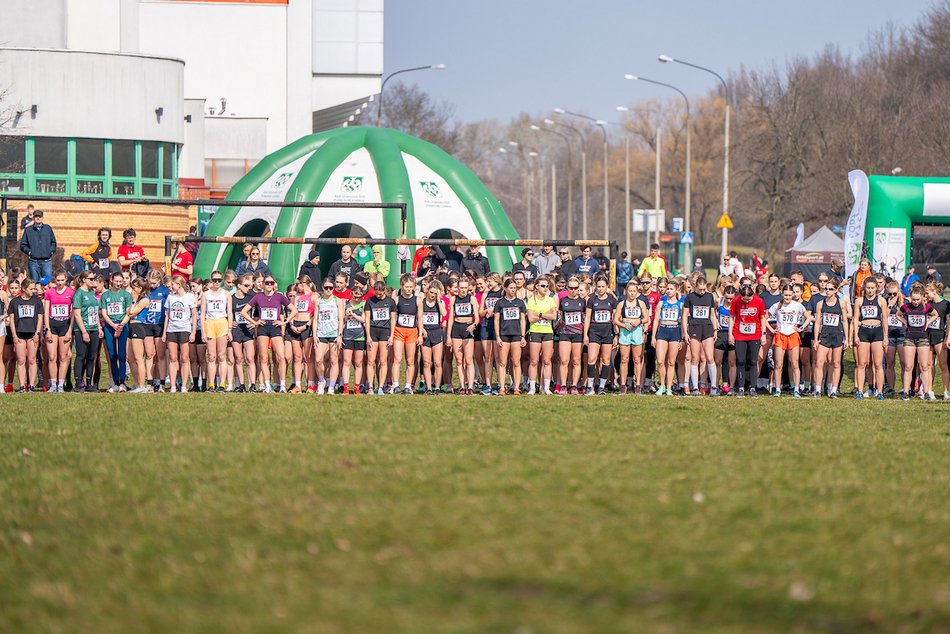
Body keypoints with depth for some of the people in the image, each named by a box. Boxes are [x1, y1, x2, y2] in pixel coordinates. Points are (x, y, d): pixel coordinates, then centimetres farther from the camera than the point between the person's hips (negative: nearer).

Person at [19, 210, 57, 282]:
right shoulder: (28, 230, 6)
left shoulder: (48, 228, 10)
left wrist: (51, 251, 4)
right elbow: (23, 245, 9)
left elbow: (53, 242, 17)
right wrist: (29, 252, -4)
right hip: (34, 262, 0)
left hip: (47, 262, 1)